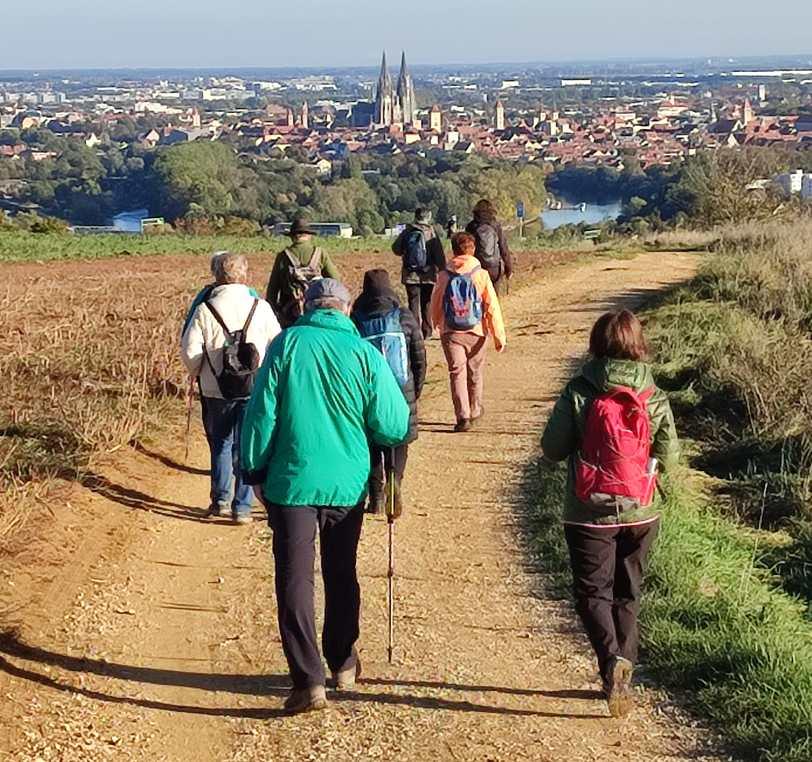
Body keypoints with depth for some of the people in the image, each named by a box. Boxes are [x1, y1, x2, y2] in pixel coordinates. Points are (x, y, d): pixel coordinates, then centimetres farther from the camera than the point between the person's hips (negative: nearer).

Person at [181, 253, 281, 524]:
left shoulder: (205, 310, -6)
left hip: (217, 391, 0)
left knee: (220, 444, 19)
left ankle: (220, 500, 20)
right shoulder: (261, 308, -3)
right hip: (255, 389, 0)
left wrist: (198, 374, 12)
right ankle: (242, 507, 6)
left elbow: (189, 351, -8)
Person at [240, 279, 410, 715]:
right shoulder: (365, 354, -5)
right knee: (341, 575, 19)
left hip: (291, 482, -2)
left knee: (294, 580, 3)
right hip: (347, 483, 2)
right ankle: (343, 664, 33)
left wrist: (254, 471, 5)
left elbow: (261, 414, -6)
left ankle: (309, 680, -2)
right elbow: (395, 428, -7)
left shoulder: (286, 344, -7)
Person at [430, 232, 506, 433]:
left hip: (451, 333, 0)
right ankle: (475, 411, 33)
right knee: (475, 373, 17)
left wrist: (438, 326, 27)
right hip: (475, 332, 0)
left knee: (457, 373, 0)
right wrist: (499, 335, -3)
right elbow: (492, 307, -8)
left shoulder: (444, 276, -2)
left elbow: (435, 306, 8)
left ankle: (463, 417, -11)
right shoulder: (481, 275, -7)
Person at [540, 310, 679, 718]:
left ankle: (612, 660, -18)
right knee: (627, 594, 17)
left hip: (589, 514, -3)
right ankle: (622, 676, 21)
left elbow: (552, 448, -7)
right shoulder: (655, 398, -5)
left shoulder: (578, 393, -12)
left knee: (592, 592, 6)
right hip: (640, 514, 3)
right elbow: (668, 458, 0)